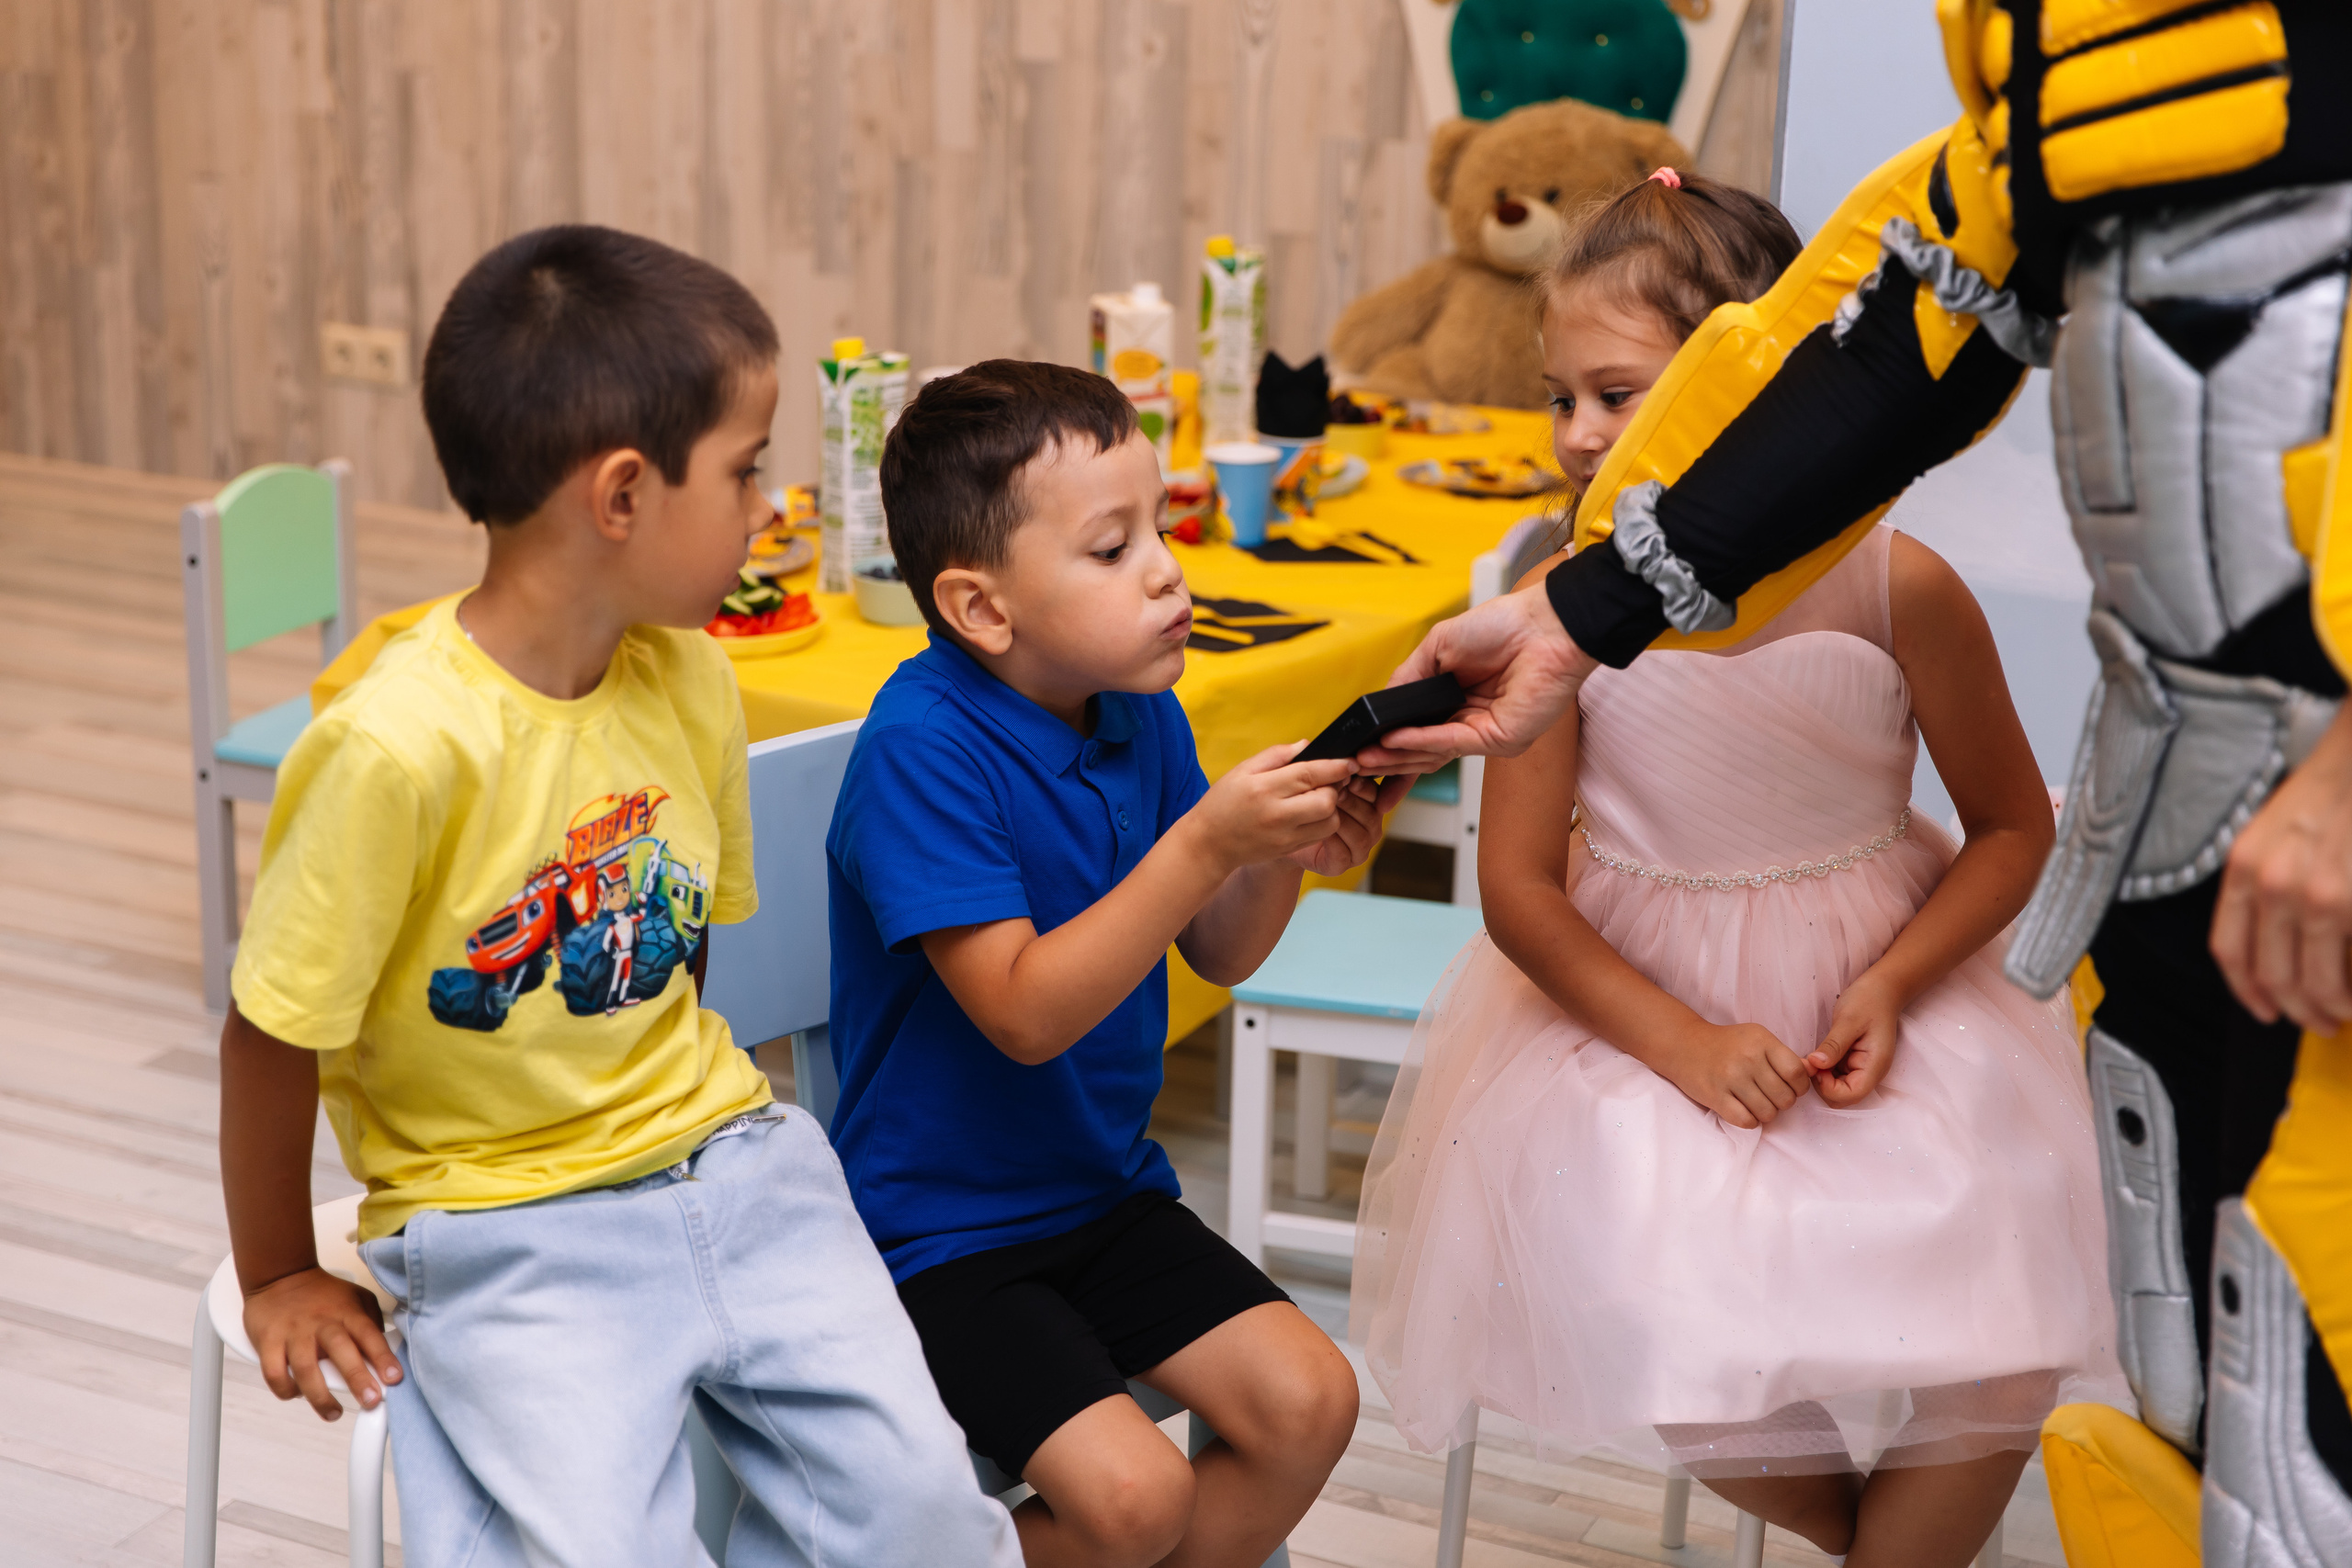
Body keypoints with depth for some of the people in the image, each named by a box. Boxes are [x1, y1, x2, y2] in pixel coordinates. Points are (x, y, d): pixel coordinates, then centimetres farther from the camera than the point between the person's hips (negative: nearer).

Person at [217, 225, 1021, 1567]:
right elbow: (273, 1038, -11)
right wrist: (281, 1281, 1)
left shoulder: (691, 677, -2)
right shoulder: (399, 748, -22)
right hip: (506, 1232, -5)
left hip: (723, 1159, 5)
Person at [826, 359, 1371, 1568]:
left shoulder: (1142, 715, 0)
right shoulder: (922, 746, -23)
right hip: (938, 1227, -7)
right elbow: (1025, 1013, -27)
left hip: (1104, 1187, 7)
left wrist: (1283, 857, -14)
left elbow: (1217, 956, 7)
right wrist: (1203, 846, -33)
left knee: (1310, 1402, -6)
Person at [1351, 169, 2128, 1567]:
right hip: (1639, 1000, 0)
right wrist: (1681, 1040, -20)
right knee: (1642, 1335, -18)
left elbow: (2017, 827, -2)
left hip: (1882, 988, 0)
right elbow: (1516, 885, -8)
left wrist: (1891, 989, -17)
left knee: (1993, 1354, -17)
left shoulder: (1896, 586, -14)